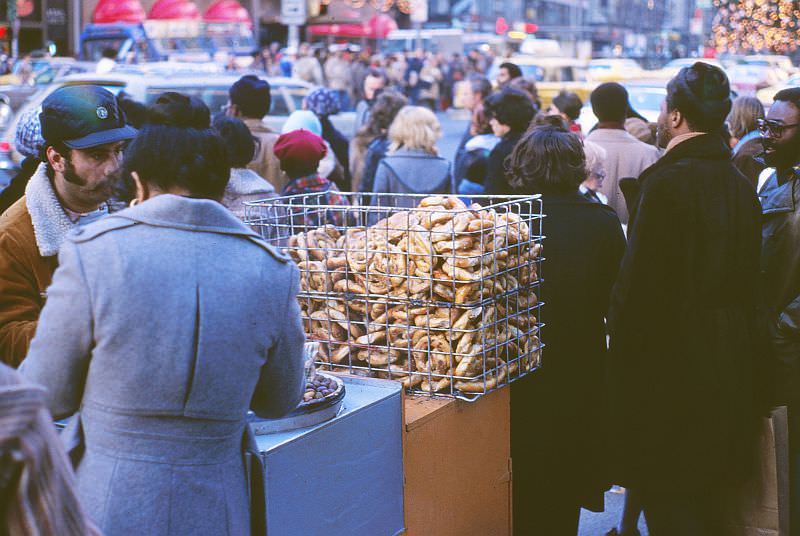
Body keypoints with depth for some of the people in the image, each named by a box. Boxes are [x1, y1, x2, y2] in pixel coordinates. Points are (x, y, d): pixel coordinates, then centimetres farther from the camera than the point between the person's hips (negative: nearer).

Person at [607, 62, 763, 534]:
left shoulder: (668, 182, -19)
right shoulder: (740, 185, 6)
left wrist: (622, 348, -8)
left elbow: (639, 282, -20)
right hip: (732, 366, 8)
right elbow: (749, 280, 12)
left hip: (670, 368, -8)